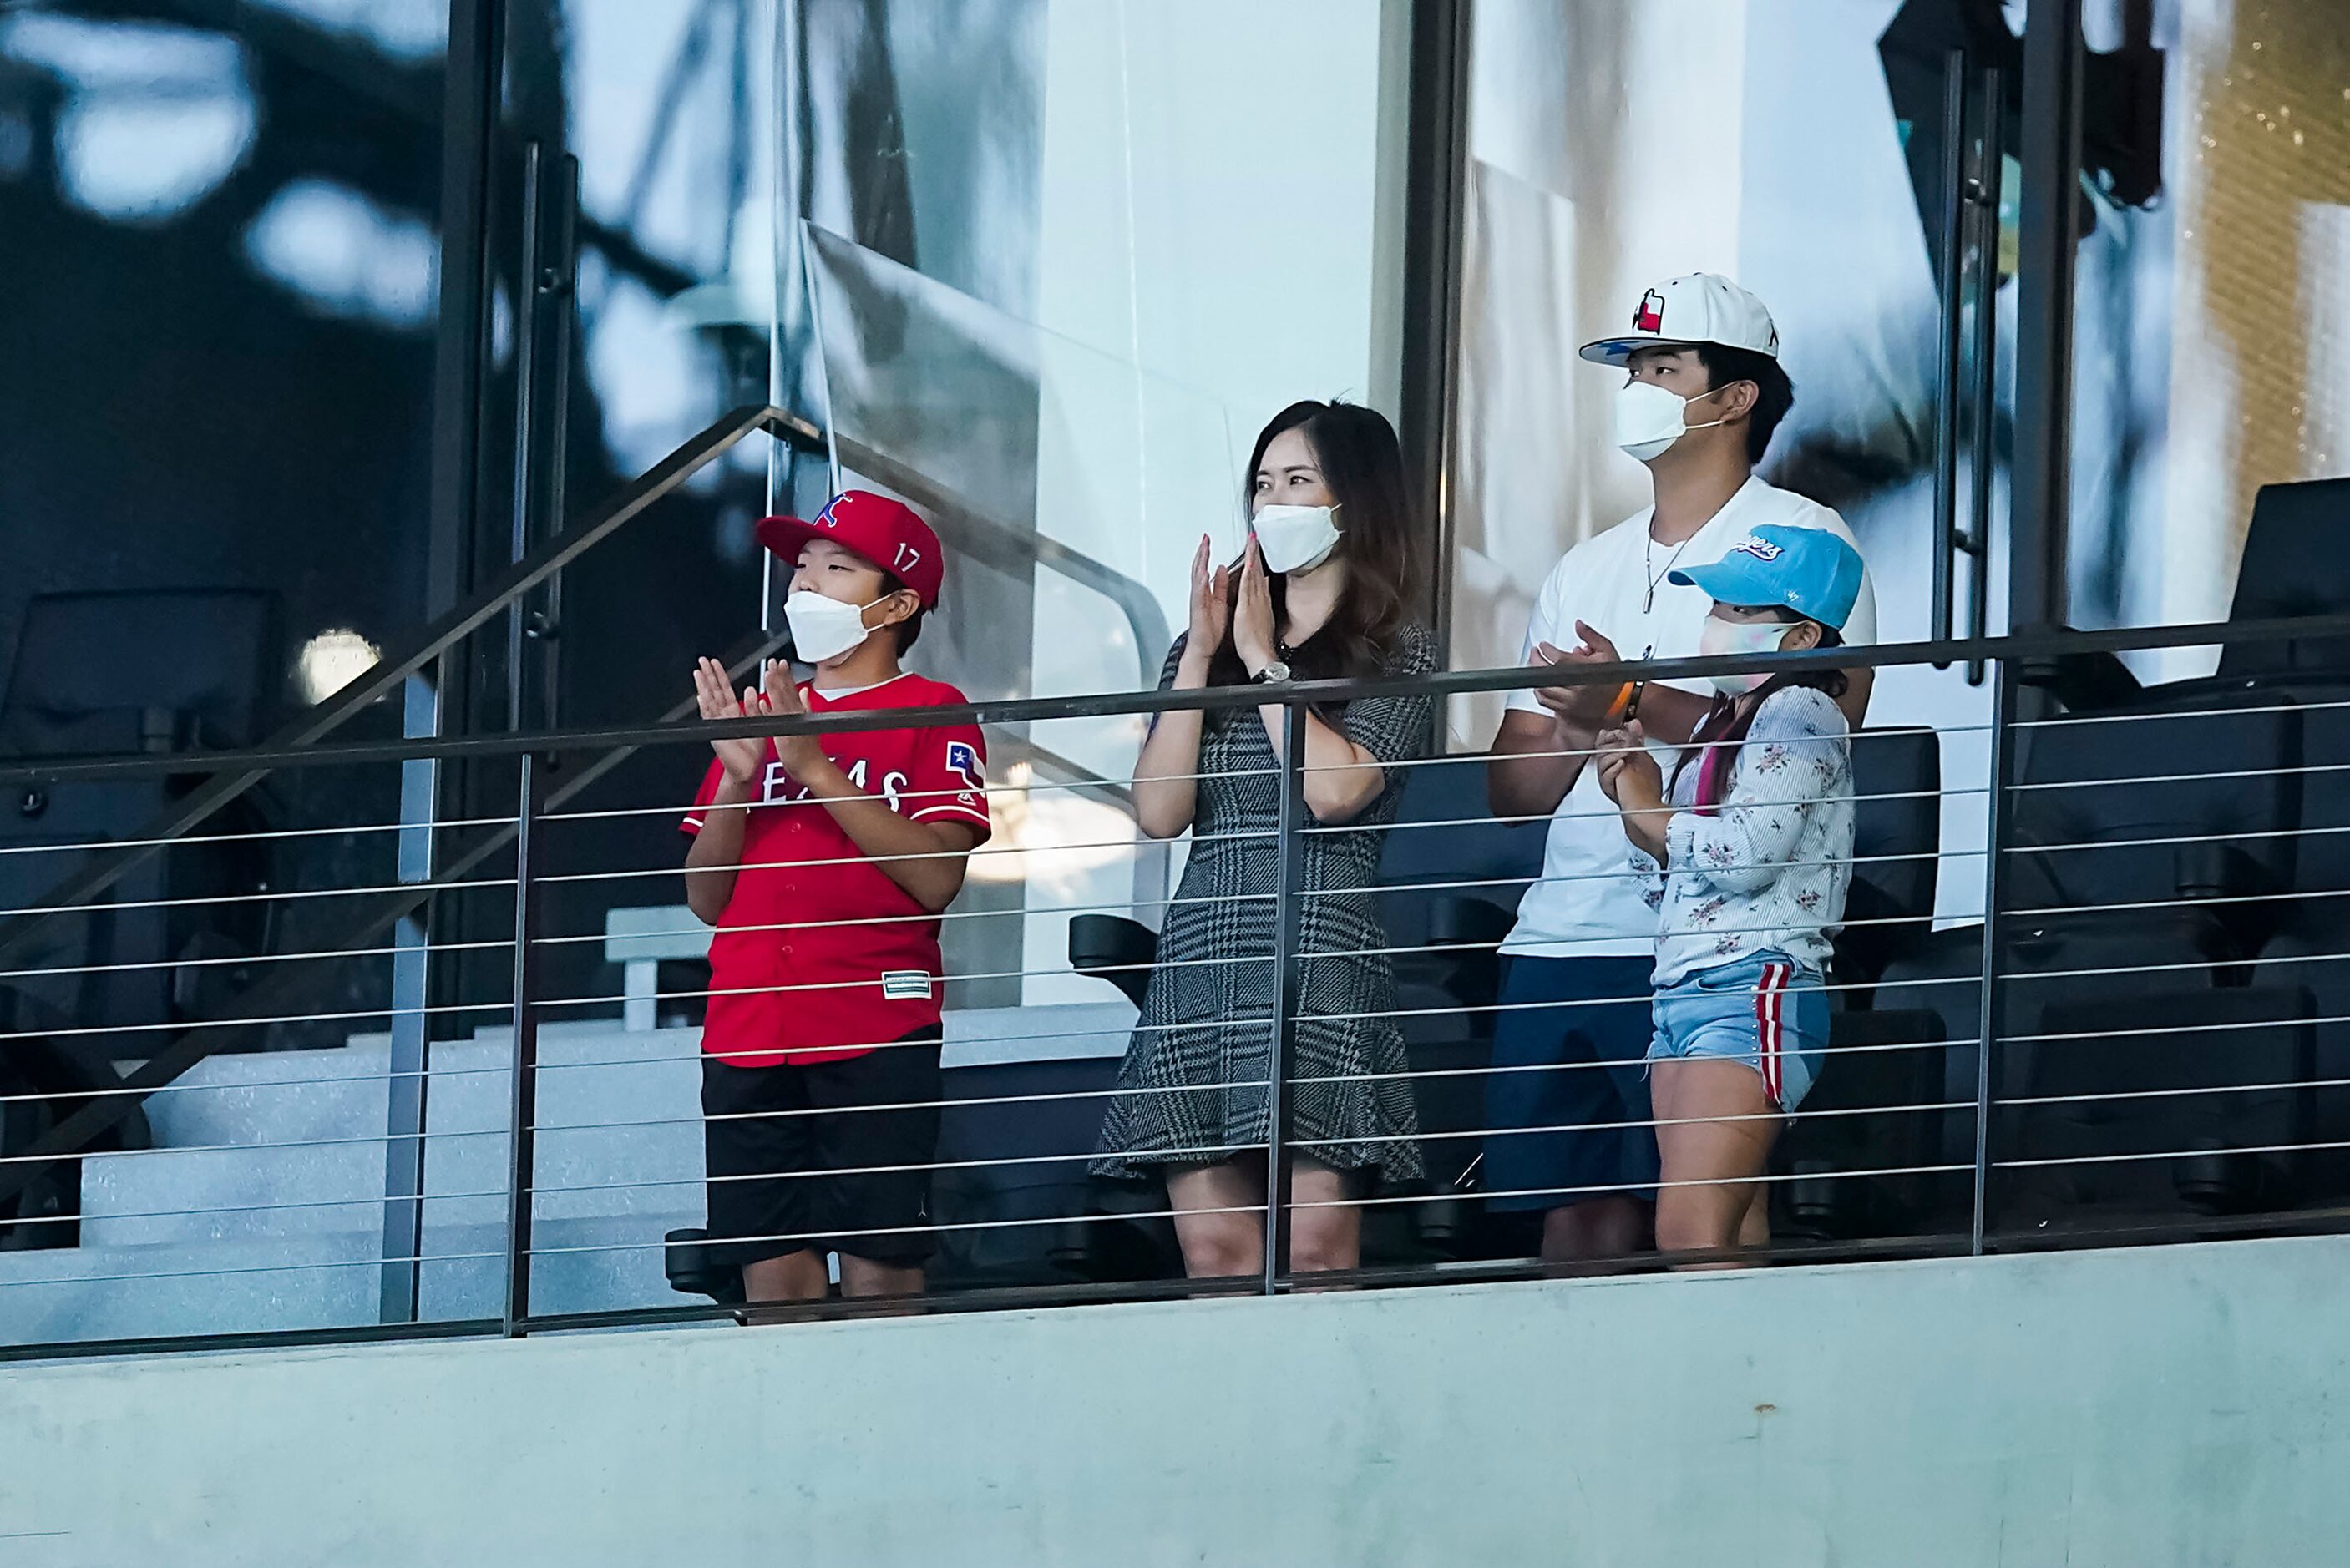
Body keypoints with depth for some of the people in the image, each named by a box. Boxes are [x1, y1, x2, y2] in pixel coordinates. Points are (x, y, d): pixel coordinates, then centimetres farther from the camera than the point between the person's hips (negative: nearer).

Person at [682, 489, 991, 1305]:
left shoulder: (931, 713, 4)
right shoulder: (759, 716, 20)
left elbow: (936, 878, -11)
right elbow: (706, 899, 16)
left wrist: (814, 767, -12)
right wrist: (738, 777, 0)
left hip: (876, 1038, -5)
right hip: (748, 1038, 5)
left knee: (879, 1269, -10)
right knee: (773, 1276, -1)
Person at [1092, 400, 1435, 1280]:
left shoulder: (1398, 655, 7)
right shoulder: (1203, 649, 19)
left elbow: (1335, 787, -10)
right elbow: (1158, 812, 7)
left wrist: (1264, 659, 0)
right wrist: (1201, 658, 3)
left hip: (1321, 957, -4)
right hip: (1200, 953, 4)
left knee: (1316, 1240, -14)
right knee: (1212, 1251, -3)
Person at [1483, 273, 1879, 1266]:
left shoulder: (1802, 542, 2)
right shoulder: (1588, 570, 22)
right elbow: (1512, 791, 18)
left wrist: (1635, 706, -17)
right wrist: (1576, 728, -5)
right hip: (1560, 946, 6)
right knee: (1574, 1220, 1)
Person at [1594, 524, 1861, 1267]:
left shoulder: (1799, 715, -5)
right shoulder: (1717, 727, 23)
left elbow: (1747, 854, -18)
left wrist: (1647, 811, -2)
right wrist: (1634, 801, 8)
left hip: (1755, 990, -10)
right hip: (1684, 993, 10)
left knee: (1690, 1234, -21)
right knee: (1735, 1242, 2)